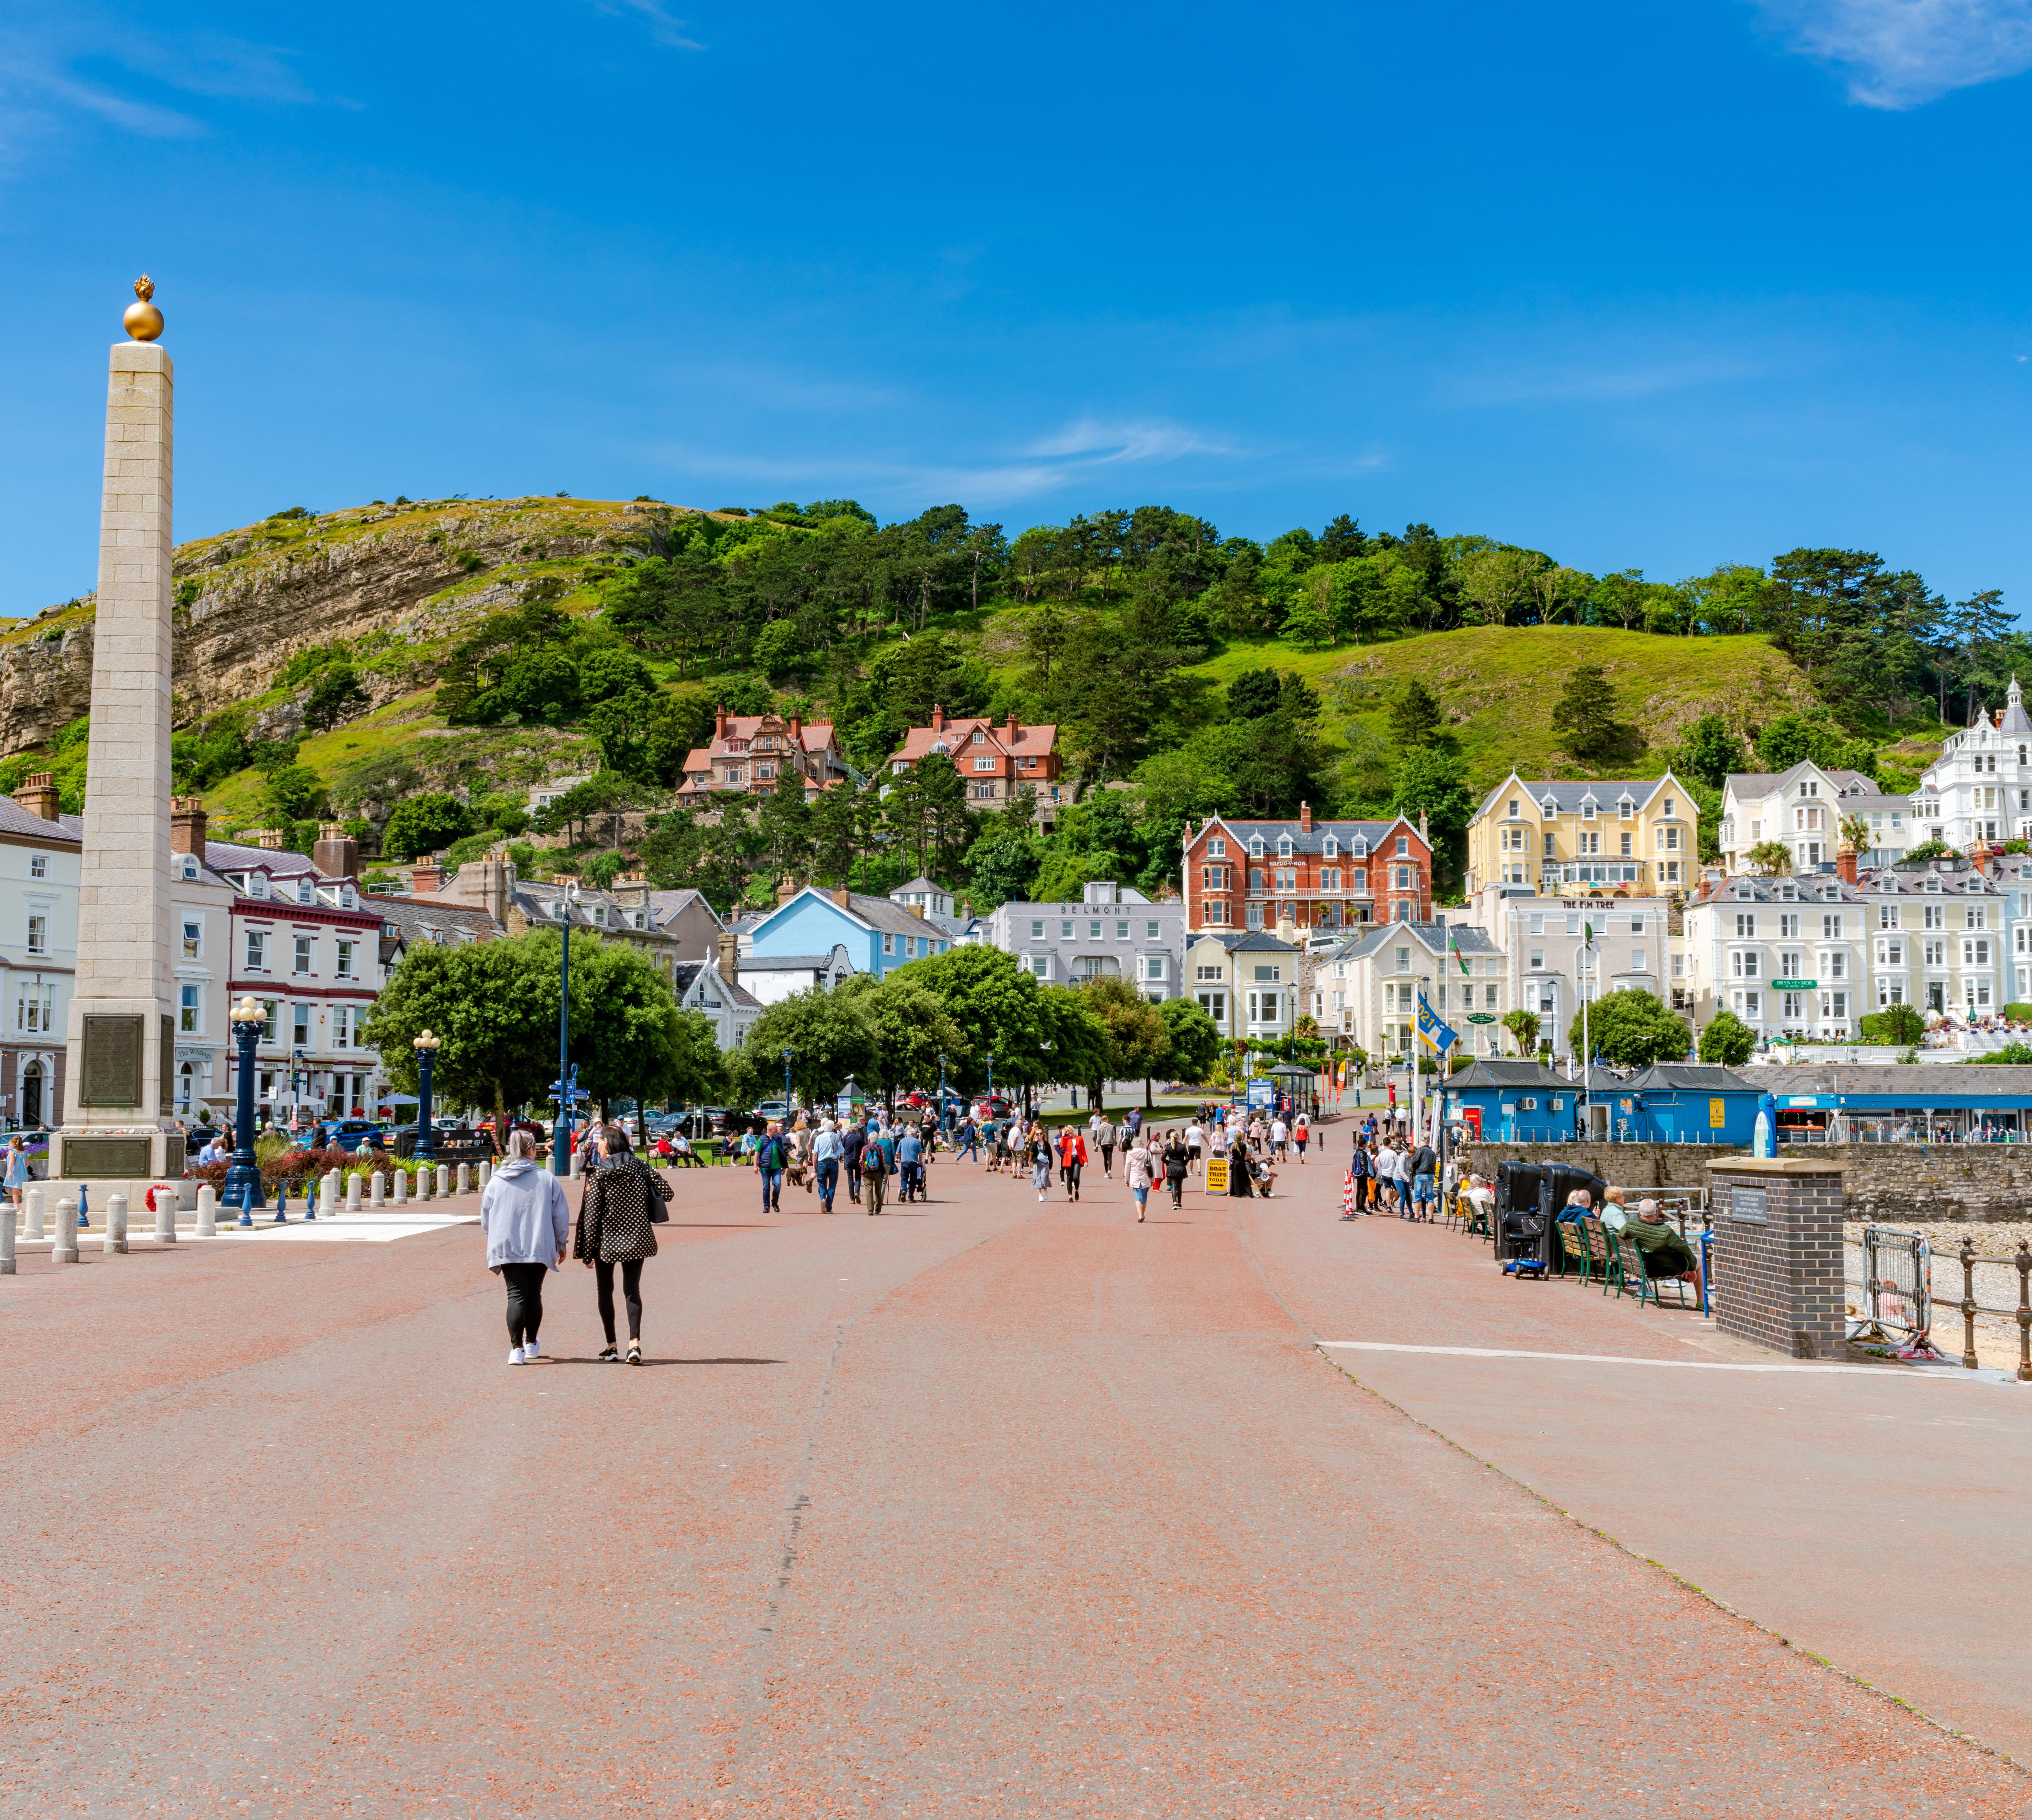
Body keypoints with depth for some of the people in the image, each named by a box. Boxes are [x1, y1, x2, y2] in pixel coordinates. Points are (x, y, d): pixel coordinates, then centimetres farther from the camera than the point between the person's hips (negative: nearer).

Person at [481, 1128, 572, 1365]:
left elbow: (485, 1218, 11)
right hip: (540, 1247, 0)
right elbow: (561, 1215, 3)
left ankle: (516, 1348, -13)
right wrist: (561, 1243, 16)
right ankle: (531, 1344, 25)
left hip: (507, 1247, 0)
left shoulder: (496, 1181, 2)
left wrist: (494, 1241, 27)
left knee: (516, 1295, -1)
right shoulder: (548, 1180, -2)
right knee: (534, 1295, 13)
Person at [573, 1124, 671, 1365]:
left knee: (605, 1291, 13)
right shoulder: (641, 1169, -2)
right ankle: (634, 1343, -10)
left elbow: (591, 1217, -10)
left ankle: (611, 1347, 15)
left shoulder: (598, 1176, -10)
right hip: (637, 1239, 2)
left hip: (606, 1242, -2)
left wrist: (587, 1252, -4)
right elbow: (666, 1194, -5)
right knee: (632, 1290, 7)